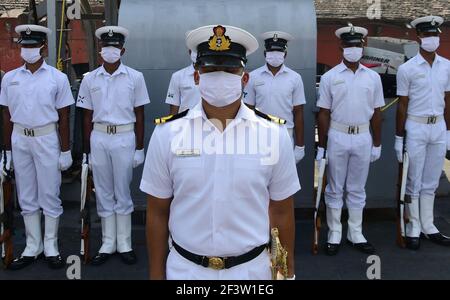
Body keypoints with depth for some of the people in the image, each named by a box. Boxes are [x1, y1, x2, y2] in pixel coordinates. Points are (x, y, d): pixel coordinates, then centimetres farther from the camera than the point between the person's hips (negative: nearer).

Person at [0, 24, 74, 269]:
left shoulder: (57, 78, -2)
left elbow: (63, 118, -1)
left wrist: (65, 151, -3)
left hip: (47, 139, -3)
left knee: (50, 195, 4)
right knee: (26, 197, 10)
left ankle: (51, 247, 17)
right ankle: (32, 248, 22)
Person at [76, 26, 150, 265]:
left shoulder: (135, 77, 0)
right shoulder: (90, 79, 5)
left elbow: (139, 115, 2)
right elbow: (87, 117, 8)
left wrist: (139, 148, 0)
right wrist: (87, 151, 7)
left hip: (124, 138, -2)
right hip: (98, 138, 2)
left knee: (123, 193, 5)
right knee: (103, 193, 9)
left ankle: (124, 244, 17)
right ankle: (107, 244, 21)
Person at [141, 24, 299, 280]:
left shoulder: (274, 134, -7)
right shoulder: (167, 133, -8)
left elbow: (281, 213, 0)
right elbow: (158, 213, -2)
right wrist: (156, 274, 1)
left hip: (252, 268, 1)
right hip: (184, 268, 0)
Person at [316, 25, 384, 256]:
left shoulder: (373, 77, 5)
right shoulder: (330, 77, -2)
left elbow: (376, 113, 8)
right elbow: (324, 114, -2)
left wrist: (377, 144, 7)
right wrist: (321, 146, -3)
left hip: (363, 138, 2)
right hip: (337, 137, -2)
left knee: (357, 189, 12)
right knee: (335, 189, 7)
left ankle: (355, 234, 23)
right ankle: (334, 235, 18)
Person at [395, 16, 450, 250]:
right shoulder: (407, 69, -8)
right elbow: (402, 106, -6)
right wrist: (399, 138, -5)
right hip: (416, 128, -4)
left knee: (430, 183, 12)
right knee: (414, 183, 5)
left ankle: (428, 227, 23)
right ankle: (413, 229, 16)